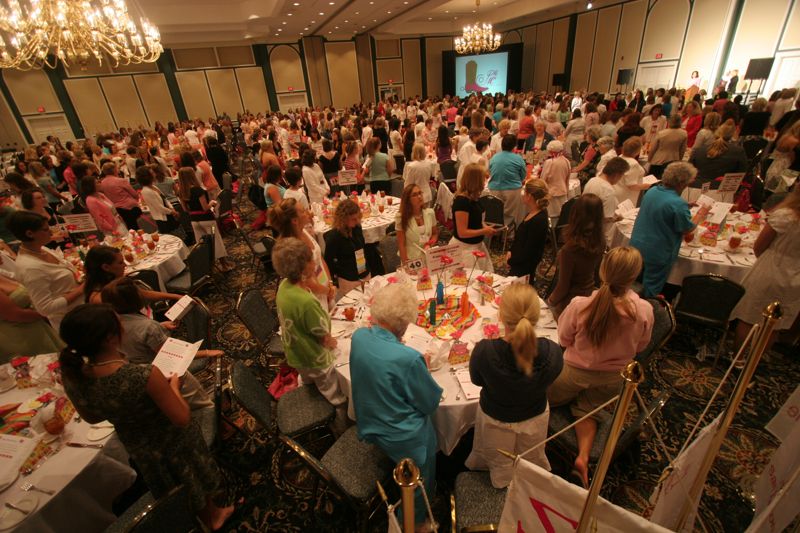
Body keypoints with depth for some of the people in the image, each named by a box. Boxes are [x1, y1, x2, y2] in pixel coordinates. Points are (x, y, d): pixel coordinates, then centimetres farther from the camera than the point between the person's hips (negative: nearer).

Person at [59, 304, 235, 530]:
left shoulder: (72, 378, -24)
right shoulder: (145, 375, -42)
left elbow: (91, 417, -2)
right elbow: (182, 418, -30)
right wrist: (173, 387, -13)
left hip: (138, 448, 5)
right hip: (174, 440, -5)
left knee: (170, 487, 33)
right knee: (195, 475, 29)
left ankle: (204, 518, 59)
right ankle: (214, 513, 57)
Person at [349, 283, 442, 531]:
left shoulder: (358, 337, -16)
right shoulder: (408, 358, -36)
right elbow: (431, 402, -19)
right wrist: (422, 372, -4)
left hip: (369, 425, 7)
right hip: (402, 438, -7)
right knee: (418, 483, 25)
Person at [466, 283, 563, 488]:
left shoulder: (484, 351, -38)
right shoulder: (552, 352, -34)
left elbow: (477, 380, -15)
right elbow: (548, 379, -9)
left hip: (494, 420, -2)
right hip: (535, 418, 2)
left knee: (500, 470, 31)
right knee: (533, 464, 35)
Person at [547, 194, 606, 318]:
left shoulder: (570, 249, -35)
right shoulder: (601, 242, -15)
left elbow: (563, 287, -21)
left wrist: (551, 300, -4)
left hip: (570, 302, -6)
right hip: (589, 295, 6)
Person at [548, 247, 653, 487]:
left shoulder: (580, 305, -31)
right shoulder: (645, 310, -25)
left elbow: (564, 340, -12)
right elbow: (640, 347, -5)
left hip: (575, 372, -2)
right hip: (613, 379, 2)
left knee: (547, 399, 27)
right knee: (587, 409, 25)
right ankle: (583, 456, 7)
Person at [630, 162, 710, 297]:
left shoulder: (651, 191, -3)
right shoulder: (678, 204, -26)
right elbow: (687, 229, -11)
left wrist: (686, 207, 14)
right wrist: (700, 215, 4)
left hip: (636, 246, 7)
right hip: (656, 254, -7)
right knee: (650, 291, 11)